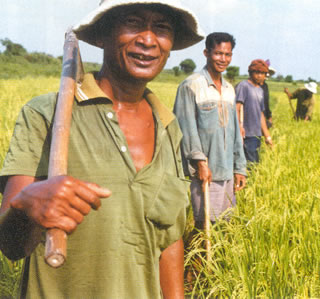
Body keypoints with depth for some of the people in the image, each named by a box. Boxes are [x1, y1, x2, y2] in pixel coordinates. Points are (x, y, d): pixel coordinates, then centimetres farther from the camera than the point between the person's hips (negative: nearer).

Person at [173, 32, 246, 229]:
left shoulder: (229, 89, 15)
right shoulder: (191, 86, -7)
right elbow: (187, 128, -12)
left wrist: (240, 168, 15)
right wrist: (200, 161, -18)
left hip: (227, 171, 7)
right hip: (205, 171, -7)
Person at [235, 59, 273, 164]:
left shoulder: (260, 90, 19)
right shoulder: (243, 86, -6)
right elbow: (236, 108, -15)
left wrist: (267, 136, 23)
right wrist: (239, 127, -26)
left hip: (257, 135, 8)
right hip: (246, 135, -8)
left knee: (255, 163, 10)